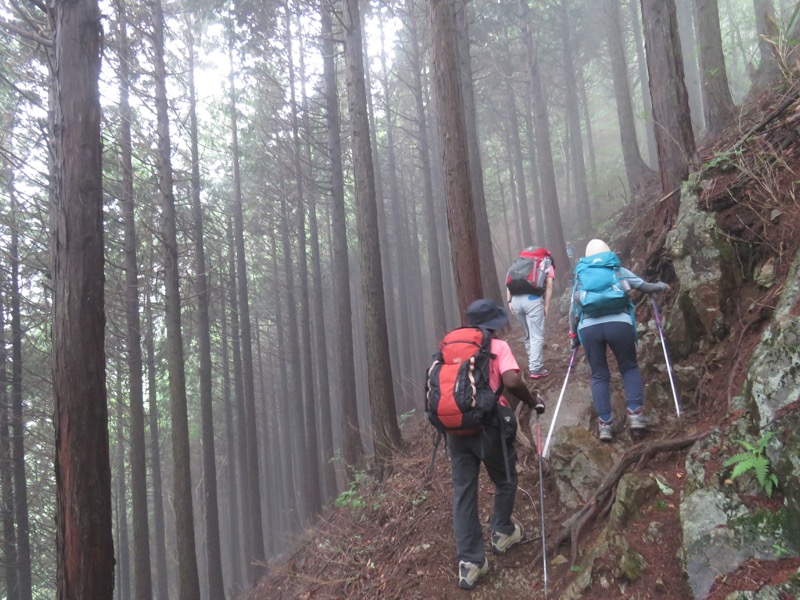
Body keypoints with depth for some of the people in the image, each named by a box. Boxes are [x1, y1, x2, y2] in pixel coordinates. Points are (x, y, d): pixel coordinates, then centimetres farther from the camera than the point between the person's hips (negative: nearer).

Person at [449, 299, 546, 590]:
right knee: (505, 480, 22)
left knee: (463, 491, 7)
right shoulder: (498, 346, 0)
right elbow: (511, 381, -16)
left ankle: (469, 561, 4)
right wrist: (532, 400, 0)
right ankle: (502, 533, 35)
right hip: (488, 422, -4)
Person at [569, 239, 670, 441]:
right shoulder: (619, 271, 21)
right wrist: (660, 286, 47)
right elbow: (645, 286, 26)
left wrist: (573, 336, 32)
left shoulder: (581, 277, 25)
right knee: (629, 368, 17)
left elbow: (573, 311, 22)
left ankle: (605, 423, 7)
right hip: (618, 323, -1)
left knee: (599, 375, 12)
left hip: (588, 327, 1)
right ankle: (635, 412, 4)